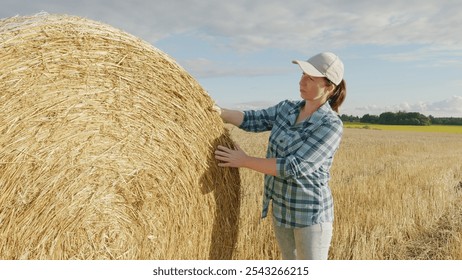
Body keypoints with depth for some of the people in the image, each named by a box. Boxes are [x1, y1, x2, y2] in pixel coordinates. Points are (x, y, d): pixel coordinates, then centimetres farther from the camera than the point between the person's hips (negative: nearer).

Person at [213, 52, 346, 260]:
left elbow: (295, 167, -25)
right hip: (281, 209, 7)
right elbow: (253, 120, -4)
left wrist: (245, 161, -23)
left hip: (310, 213, -7)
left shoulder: (331, 125, -20)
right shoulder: (286, 108, 2)